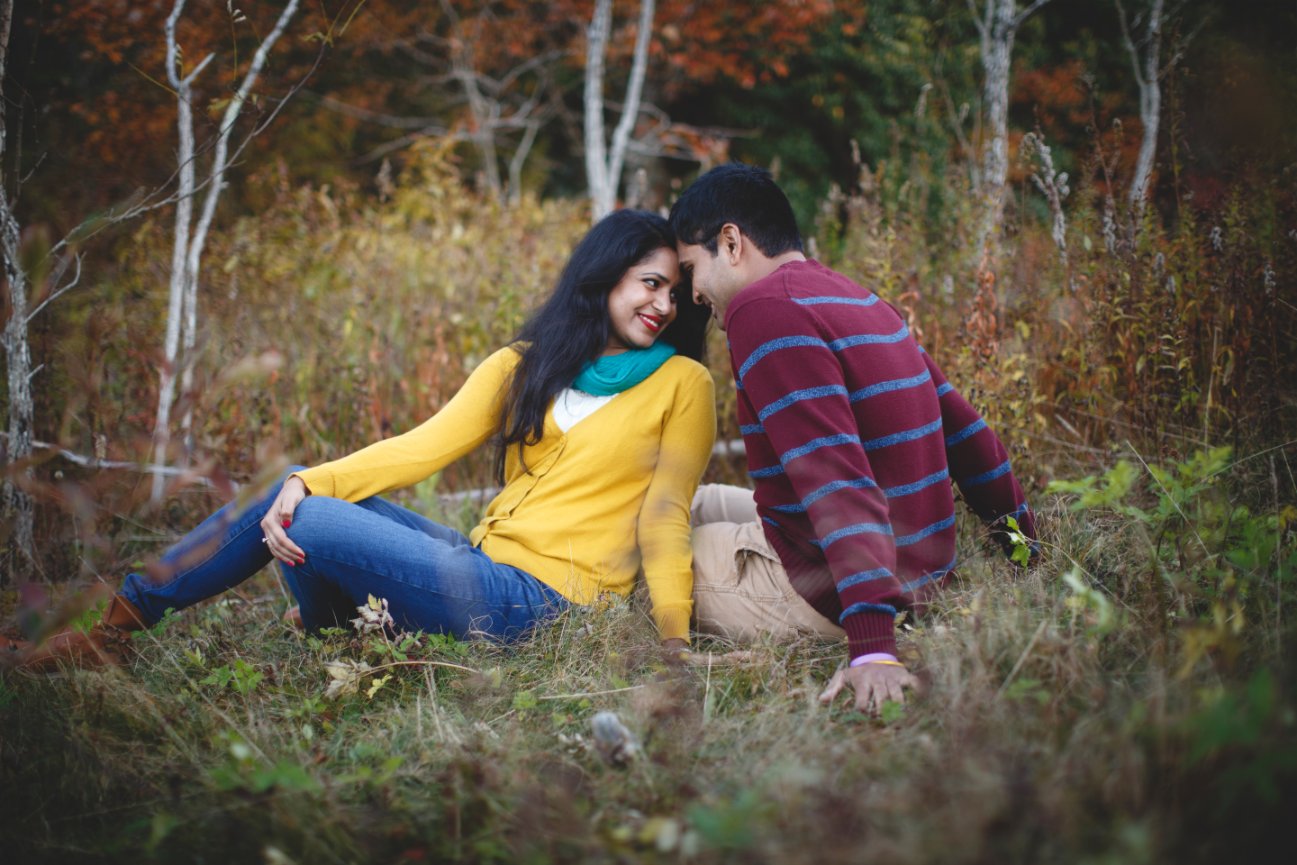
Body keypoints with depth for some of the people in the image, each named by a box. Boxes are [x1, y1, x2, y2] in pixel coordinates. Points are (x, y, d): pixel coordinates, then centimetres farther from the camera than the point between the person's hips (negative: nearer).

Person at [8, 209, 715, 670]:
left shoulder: (682, 384, 2)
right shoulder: (523, 365, 14)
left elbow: (665, 515, -3)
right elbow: (425, 446, 2)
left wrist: (674, 637, -16)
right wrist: (309, 483, -13)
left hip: (539, 602, -6)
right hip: (481, 567, 6)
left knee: (307, 524, -14)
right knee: (294, 495, -6)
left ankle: (119, 622, 2)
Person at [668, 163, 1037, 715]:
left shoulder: (763, 307, -17)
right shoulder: (861, 300, 11)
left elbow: (835, 474, -29)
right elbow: (965, 430, 15)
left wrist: (871, 643, -36)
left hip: (828, 589, -9)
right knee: (700, 503, 24)